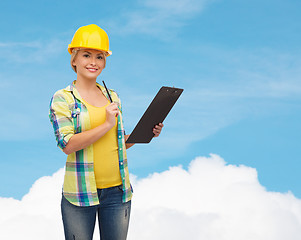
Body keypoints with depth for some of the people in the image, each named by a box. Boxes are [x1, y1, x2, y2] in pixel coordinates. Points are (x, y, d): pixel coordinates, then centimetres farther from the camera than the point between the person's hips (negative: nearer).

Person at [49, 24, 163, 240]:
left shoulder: (112, 97, 12)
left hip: (117, 190, 4)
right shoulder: (62, 99, -2)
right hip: (80, 193, -4)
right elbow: (67, 144, -14)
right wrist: (107, 124, -16)